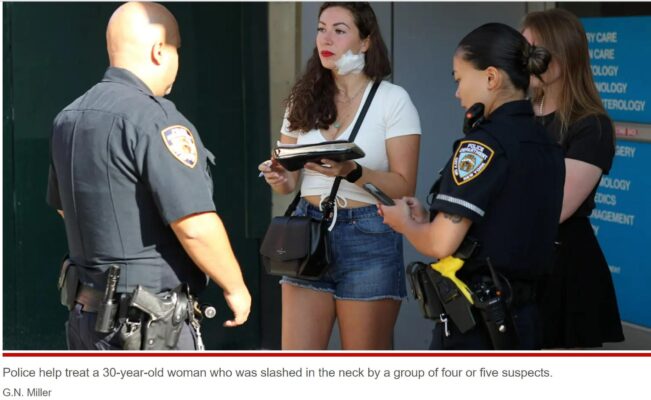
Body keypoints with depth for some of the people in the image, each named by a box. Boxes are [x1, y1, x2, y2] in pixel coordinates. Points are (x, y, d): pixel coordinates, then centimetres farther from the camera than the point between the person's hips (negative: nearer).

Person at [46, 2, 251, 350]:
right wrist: (236, 288, -8)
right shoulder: (156, 120, -18)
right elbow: (196, 226, -22)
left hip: (86, 310, 9)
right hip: (149, 325, -9)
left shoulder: (68, 119, 10)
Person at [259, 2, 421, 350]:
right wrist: (278, 178, -10)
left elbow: (404, 187, -7)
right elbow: (290, 181, 14)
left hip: (368, 239, -4)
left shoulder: (393, 99, -2)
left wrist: (353, 172, -23)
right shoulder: (304, 99, 12)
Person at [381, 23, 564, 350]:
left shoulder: (484, 144, -15)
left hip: (475, 322, -8)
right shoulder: (546, 146, 9)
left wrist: (405, 224, 2)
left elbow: (441, 243, -19)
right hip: (523, 319, 8)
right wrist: (427, 219, 13)